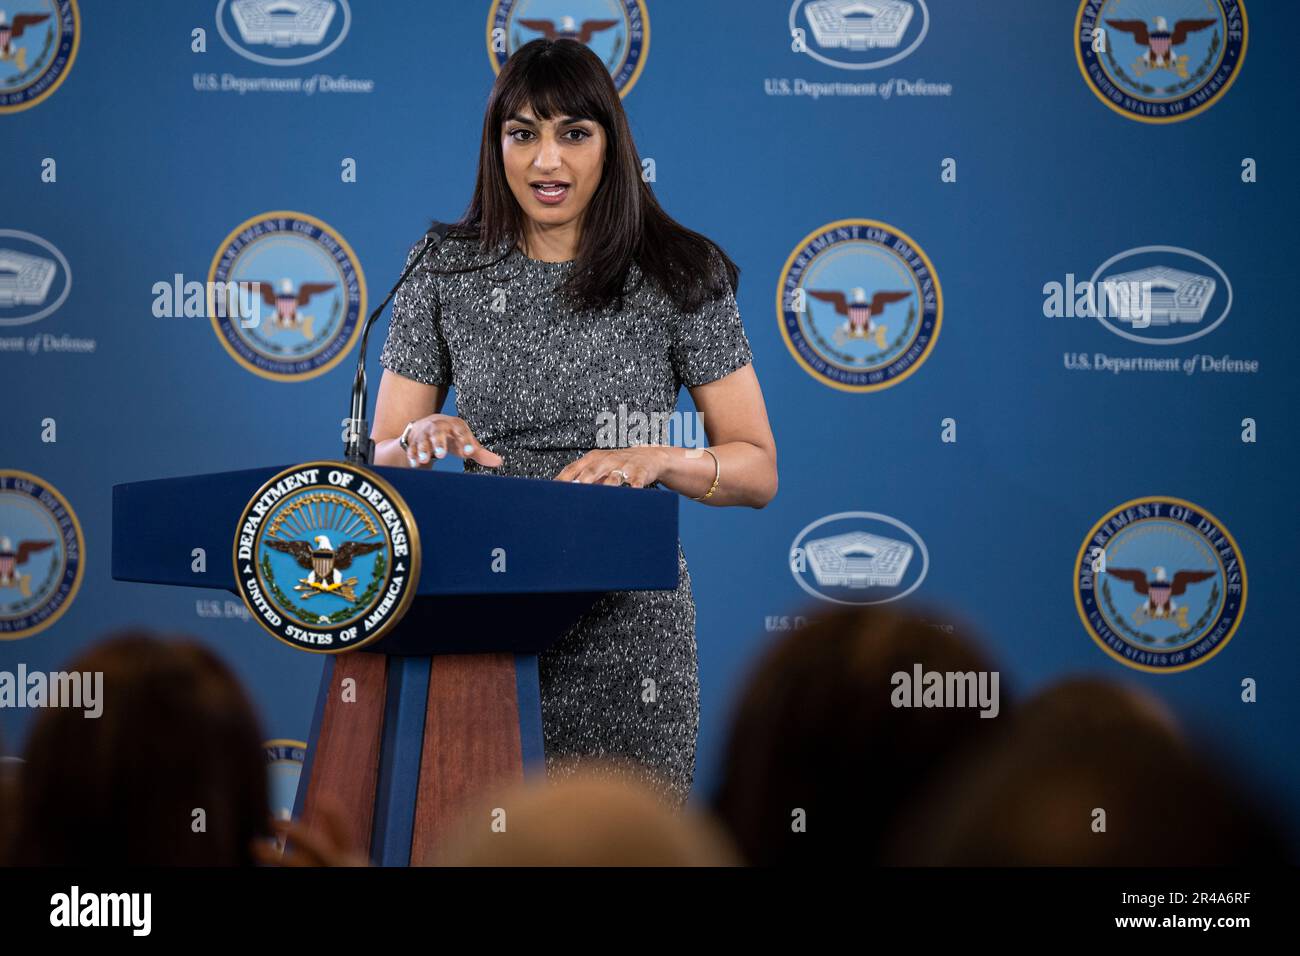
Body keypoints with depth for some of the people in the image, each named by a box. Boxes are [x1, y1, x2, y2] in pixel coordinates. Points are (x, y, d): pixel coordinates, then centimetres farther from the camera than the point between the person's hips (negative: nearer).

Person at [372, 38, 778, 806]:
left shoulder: (680, 275, 1)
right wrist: (423, 439, -15)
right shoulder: (446, 276, 6)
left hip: (626, 629, -1)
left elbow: (757, 470, 1)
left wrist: (660, 460, -18)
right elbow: (381, 462, 7)